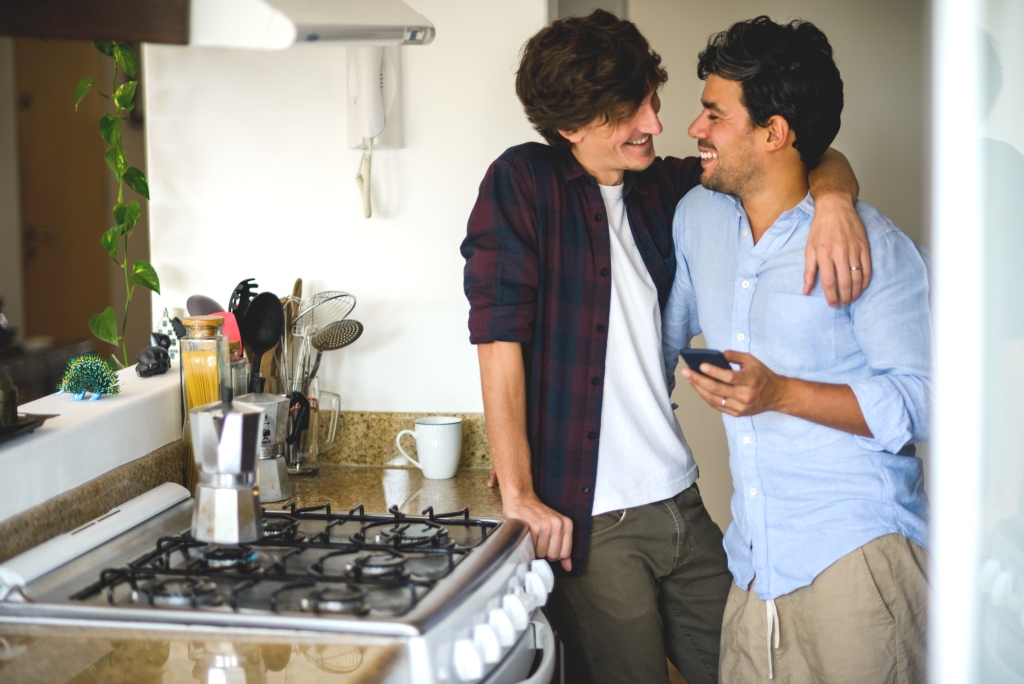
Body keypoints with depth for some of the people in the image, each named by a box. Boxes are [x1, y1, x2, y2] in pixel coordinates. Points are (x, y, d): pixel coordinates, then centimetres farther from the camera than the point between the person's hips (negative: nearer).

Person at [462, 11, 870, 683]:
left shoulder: (666, 187, 9)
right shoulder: (523, 185, -6)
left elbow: (812, 159, 13)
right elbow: (500, 338, -11)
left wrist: (834, 199, -11)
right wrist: (518, 495, -15)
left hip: (681, 502, 6)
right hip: (588, 521, -5)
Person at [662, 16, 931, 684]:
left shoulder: (874, 247, -9)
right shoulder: (696, 216, 10)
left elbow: (922, 403, -11)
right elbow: (663, 338, 25)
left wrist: (780, 393, -19)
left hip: (857, 553, -5)